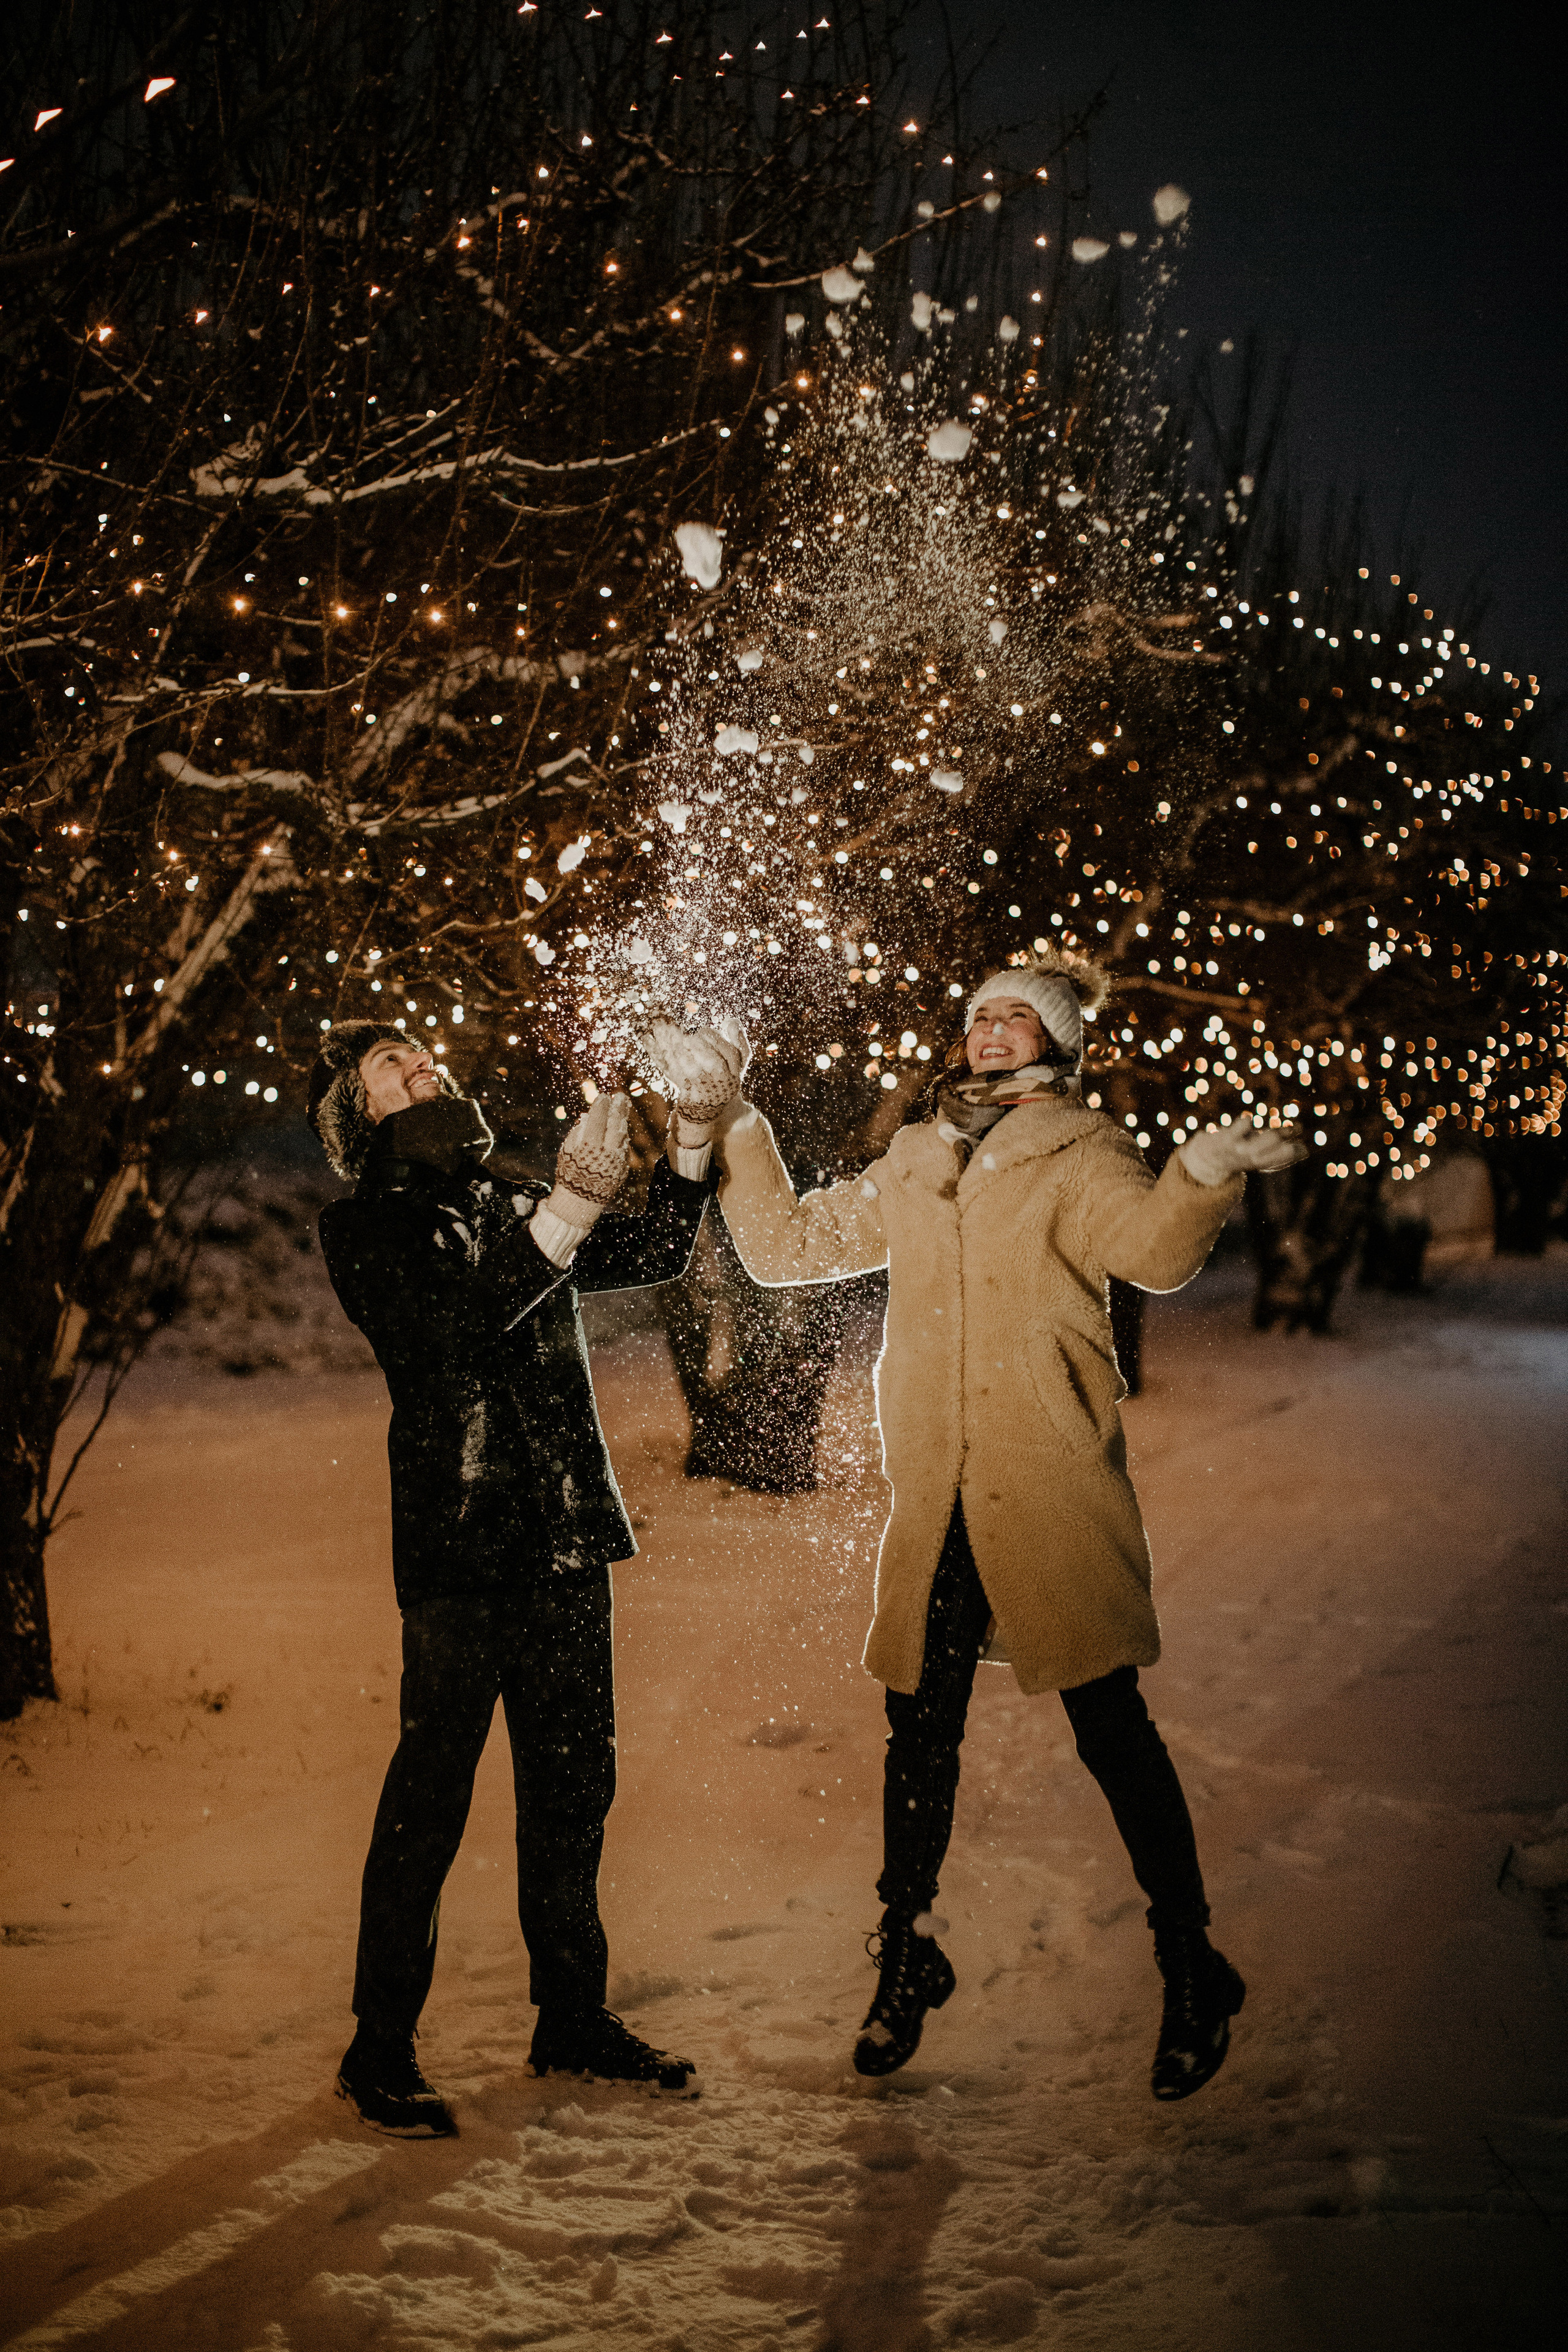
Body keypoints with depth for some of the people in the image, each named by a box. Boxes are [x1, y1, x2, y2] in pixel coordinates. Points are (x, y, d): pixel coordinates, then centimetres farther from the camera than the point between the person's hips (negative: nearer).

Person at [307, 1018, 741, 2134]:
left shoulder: (507, 1207, 18)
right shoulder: (362, 1227, -2)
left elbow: (655, 1255, 16)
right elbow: (451, 1319, -19)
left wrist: (693, 1140, 2)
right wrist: (573, 1206, -29)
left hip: (568, 1541, 6)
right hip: (458, 1548, -6)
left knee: (574, 1787, 11)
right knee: (430, 1798, -5)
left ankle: (573, 2018, 23)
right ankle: (381, 2050, 4)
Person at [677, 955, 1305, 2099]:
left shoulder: (1079, 1154, 1)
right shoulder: (912, 1168, 16)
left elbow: (1152, 1247, -19)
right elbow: (790, 1245, 25)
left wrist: (1202, 1173, -38)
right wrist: (744, 1143, 17)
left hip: (1052, 1488, -4)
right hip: (935, 1500, 5)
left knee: (1111, 1725, -3)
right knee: (920, 1727, 10)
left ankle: (1192, 1974, 9)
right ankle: (908, 1961, 26)